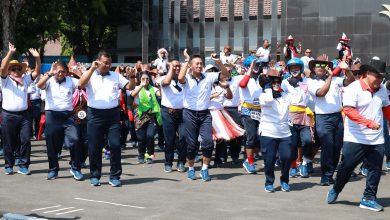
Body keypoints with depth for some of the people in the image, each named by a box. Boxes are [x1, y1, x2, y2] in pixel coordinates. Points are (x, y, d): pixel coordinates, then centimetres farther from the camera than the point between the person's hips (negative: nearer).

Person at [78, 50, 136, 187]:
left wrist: (132, 76, -8)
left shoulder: (116, 76, 12)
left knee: (115, 145, -3)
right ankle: (95, 176, 16)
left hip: (112, 114, 1)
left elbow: (130, 87, 10)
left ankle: (115, 176, 7)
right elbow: (81, 85, -14)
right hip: (95, 114, -1)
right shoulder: (90, 75, 5)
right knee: (94, 147, 4)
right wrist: (92, 69, -17)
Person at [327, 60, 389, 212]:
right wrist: (369, 122, -28)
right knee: (346, 167, 6)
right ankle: (335, 191, 28)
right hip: (355, 139, -5)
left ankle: (369, 199, 14)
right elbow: (349, 110, -20)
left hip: (377, 140, 5)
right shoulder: (354, 88, -12)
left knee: (375, 170, 2)